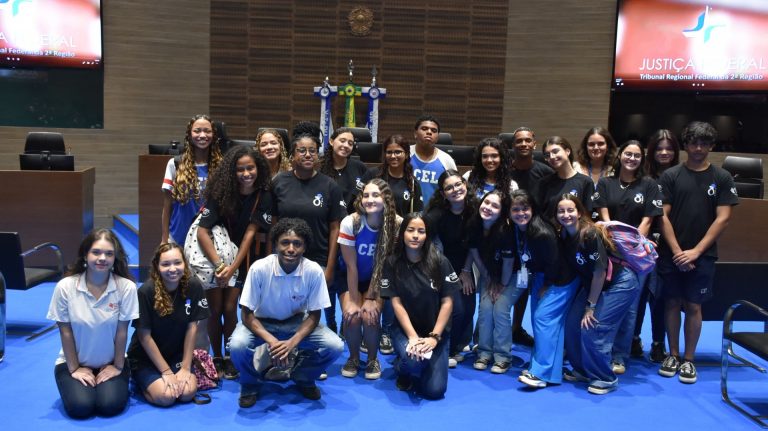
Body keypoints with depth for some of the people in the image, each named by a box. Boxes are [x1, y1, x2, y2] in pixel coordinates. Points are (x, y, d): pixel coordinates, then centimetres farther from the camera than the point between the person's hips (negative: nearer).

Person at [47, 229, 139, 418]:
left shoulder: (126, 287, -18)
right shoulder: (65, 287, -16)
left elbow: (122, 331, -10)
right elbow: (65, 332, -9)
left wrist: (118, 366, -5)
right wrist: (74, 368, -6)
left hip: (111, 362, 0)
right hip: (74, 362, 0)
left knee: (111, 405, -20)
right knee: (80, 407, -20)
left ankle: (118, 381, 15)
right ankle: (79, 387, 16)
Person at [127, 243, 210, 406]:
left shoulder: (193, 286, -14)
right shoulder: (146, 292, -22)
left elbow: (192, 327, -7)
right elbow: (144, 336, -16)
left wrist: (185, 367, -9)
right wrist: (167, 372, -15)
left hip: (176, 354, 3)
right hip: (145, 357, -3)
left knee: (188, 393, -20)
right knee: (165, 396, -22)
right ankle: (142, 381, 9)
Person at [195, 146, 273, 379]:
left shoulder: (263, 197, -15)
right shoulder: (220, 194, -19)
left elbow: (250, 234, -16)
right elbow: (202, 231, -24)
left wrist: (233, 267, -22)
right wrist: (219, 264, -33)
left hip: (243, 257, 1)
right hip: (215, 255, 0)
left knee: (229, 308, -6)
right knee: (215, 309, 0)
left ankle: (228, 358, 11)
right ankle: (216, 358, 16)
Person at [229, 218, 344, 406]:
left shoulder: (314, 271, -22)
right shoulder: (259, 269, -26)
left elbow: (314, 315, -12)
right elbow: (247, 314, -18)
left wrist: (292, 343, -28)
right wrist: (272, 341, -33)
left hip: (297, 322, 2)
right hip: (261, 323, -1)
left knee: (335, 346, -21)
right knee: (238, 345, -32)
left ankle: (303, 378, 10)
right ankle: (251, 383, 2)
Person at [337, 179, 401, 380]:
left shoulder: (396, 224, -21)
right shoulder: (350, 223, -23)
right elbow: (351, 266, -17)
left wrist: (371, 298, -15)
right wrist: (353, 301, -16)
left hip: (378, 280, 0)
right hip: (349, 279, 0)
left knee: (370, 316, -21)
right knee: (352, 316, -21)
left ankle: (373, 360, 6)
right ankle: (353, 358, 8)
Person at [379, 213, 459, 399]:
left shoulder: (440, 262, -6)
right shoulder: (392, 263, -6)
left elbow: (447, 302, -6)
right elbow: (396, 303, -8)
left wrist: (434, 336, -16)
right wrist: (412, 336, -19)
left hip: (435, 330, 1)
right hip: (404, 328, -1)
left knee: (434, 390, -13)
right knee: (413, 359, -35)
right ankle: (402, 369, 5)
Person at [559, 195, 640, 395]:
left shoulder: (590, 234, -26)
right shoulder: (564, 236, -4)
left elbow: (600, 271, -22)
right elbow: (569, 268, 8)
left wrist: (591, 306, -17)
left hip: (620, 284, -8)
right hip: (593, 283, 8)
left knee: (592, 328, -15)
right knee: (572, 324, 0)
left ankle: (605, 379, 2)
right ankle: (583, 370, 19)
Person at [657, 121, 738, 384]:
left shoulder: (722, 178, 3)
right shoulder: (671, 176, 3)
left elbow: (722, 218, -2)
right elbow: (663, 216, -1)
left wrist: (696, 251, -9)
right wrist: (677, 251, -9)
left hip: (702, 255, 0)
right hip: (671, 254, 1)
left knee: (693, 306, 3)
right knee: (672, 303, 6)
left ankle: (689, 359, 14)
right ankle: (672, 355, 19)